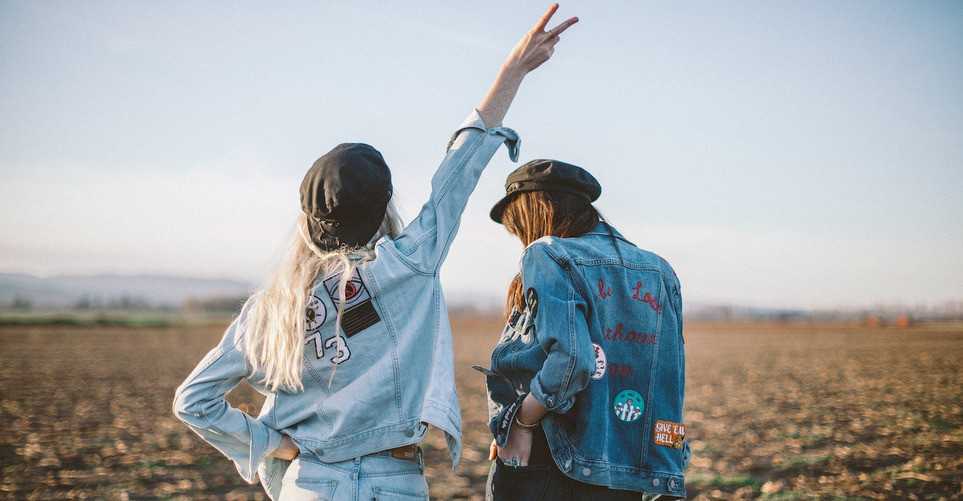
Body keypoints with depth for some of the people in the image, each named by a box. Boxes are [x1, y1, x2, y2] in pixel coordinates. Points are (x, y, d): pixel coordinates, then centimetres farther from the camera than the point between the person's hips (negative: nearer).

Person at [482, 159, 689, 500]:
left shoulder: (546, 256, -8)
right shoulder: (660, 272, 11)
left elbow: (570, 359, -23)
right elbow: (670, 381, 8)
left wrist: (522, 421, -11)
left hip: (541, 473, -6)